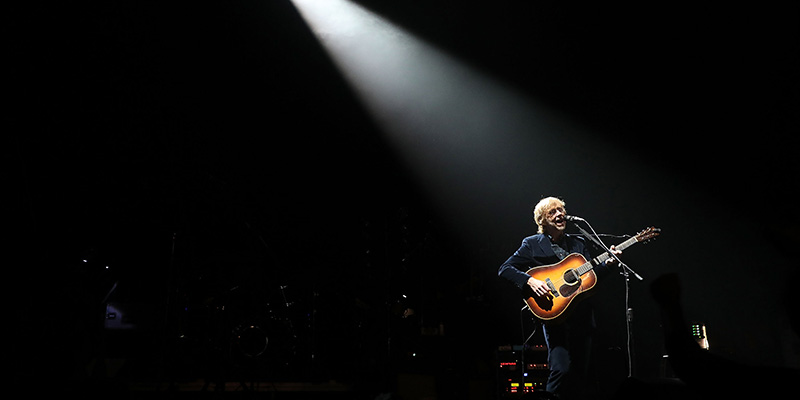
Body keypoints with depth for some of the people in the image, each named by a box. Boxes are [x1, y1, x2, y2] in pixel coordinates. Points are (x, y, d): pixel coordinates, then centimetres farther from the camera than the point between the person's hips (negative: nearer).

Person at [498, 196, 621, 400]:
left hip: (581, 314, 5)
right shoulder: (532, 244, 2)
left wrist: (607, 263, -3)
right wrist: (530, 281, -17)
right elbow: (505, 269, -3)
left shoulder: (578, 242, 16)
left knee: (581, 373, 6)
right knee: (561, 369, -18)